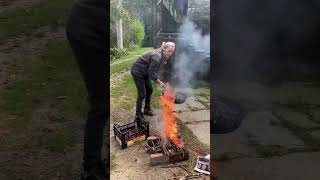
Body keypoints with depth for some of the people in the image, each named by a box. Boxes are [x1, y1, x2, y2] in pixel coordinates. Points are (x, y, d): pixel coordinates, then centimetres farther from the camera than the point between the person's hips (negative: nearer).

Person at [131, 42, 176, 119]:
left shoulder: (162, 56, -1)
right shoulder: (157, 57, -30)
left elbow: (155, 70, 4)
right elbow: (151, 72, -28)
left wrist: (157, 80, -5)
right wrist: (159, 82, -22)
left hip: (145, 72, 10)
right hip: (137, 71, -10)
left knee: (149, 89, 14)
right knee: (142, 94, -7)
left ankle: (147, 109, 29)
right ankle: (138, 114, 8)